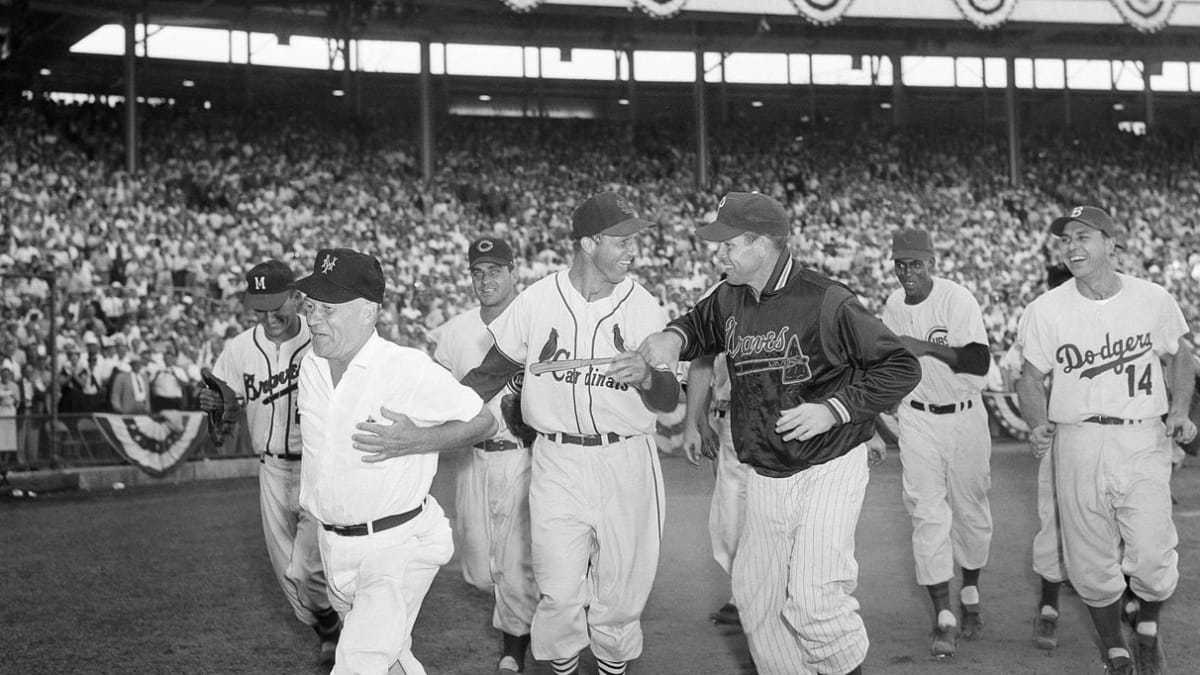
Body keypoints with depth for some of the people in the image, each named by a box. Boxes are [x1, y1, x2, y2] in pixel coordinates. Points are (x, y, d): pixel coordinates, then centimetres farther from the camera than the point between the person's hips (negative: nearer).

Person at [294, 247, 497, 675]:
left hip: (398, 544, -7)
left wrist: (417, 440, -23)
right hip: (332, 543, 7)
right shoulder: (309, 366, 4)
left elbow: (484, 423, -9)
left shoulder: (410, 368, -17)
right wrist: (310, 510, 20)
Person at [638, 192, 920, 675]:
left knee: (811, 600, -13)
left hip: (829, 470, -6)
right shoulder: (728, 299, 2)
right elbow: (699, 324, 24)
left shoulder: (826, 302, -16)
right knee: (755, 599, 9)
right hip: (764, 478, 7)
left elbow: (902, 368, -13)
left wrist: (833, 409, -21)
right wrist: (674, 337, 0)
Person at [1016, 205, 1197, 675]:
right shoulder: (1046, 309, 0)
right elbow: (1031, 376, 7)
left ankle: (1146, 622, 27)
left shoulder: (1153, 300, 2)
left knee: (1152, 561, -8)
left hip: (1144, 440, 0)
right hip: (1078, 443, 1)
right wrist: (1038, 422, -12)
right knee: (1092, 565, 4)